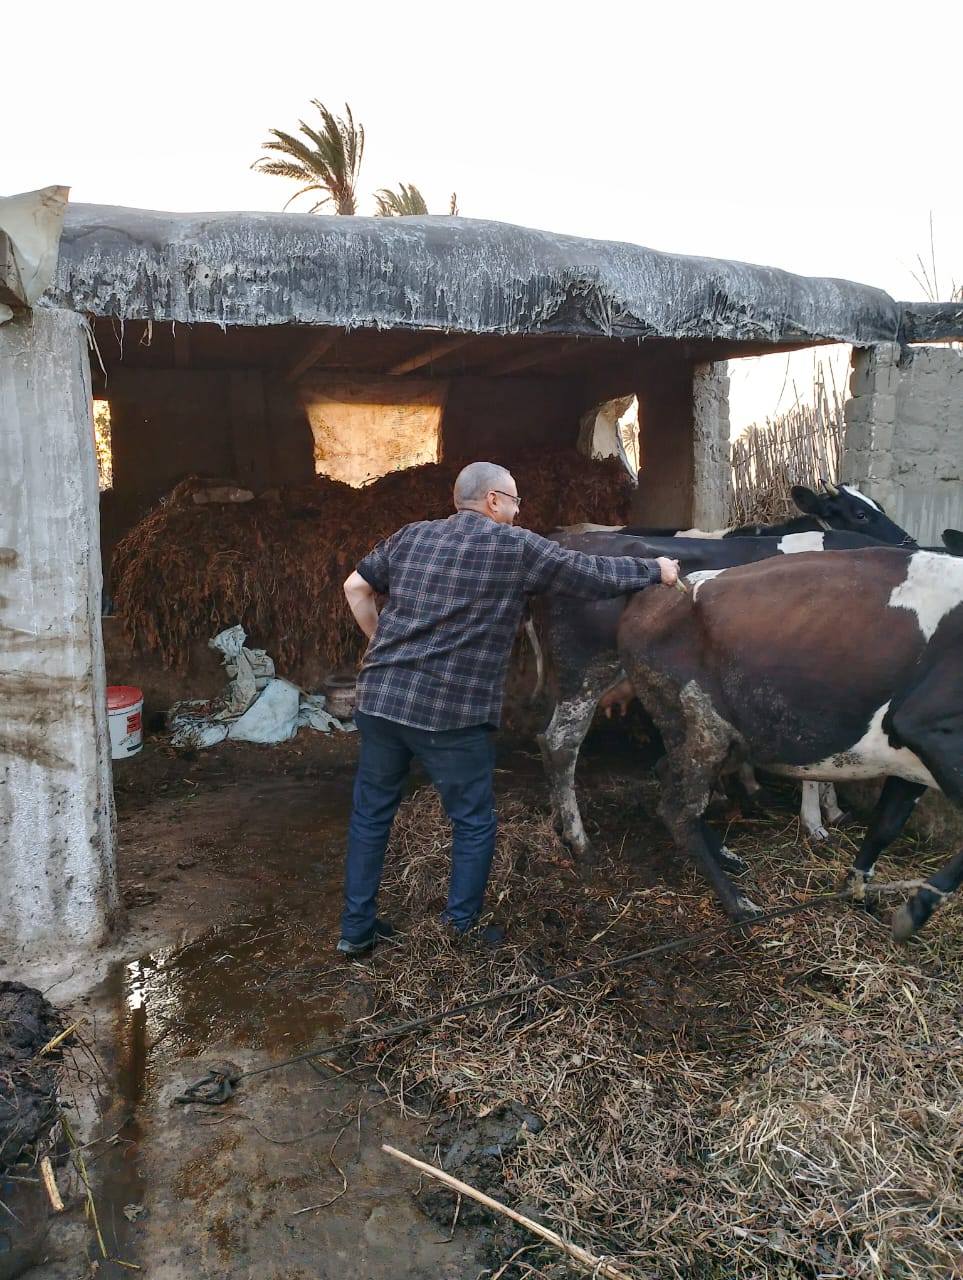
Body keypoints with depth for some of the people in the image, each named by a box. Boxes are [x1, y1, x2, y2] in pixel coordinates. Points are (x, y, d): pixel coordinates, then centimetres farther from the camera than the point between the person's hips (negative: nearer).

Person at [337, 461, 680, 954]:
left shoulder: (411, 536, 12)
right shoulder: (516, 548, -2)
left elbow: (356, 587, 16)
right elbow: (595, 574, 4)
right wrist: (655, 570, 18)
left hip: (379, 697, 6)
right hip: (452, 713, -5)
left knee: (371, 813, 17)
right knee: (473, 823, 13)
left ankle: (357, 928, 26)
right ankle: (462, 932, 21)